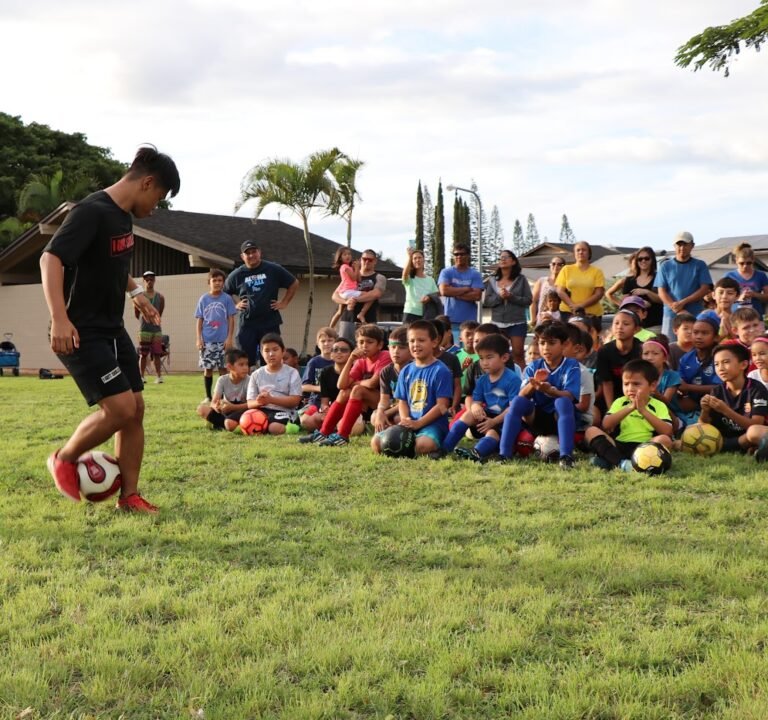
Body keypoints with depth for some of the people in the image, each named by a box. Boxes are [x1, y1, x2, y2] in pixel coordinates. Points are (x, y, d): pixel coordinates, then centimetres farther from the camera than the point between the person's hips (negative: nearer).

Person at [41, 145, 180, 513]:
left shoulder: (124, 215, 10)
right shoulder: (91, 212, -19)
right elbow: (51, 258, -29)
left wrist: (136, 292, 24)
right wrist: (59, 318, -38)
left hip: (112, 330, 9)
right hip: (81, 334, -9)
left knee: (136, 408, 5)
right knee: (120, 407, -15)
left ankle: (129, 496, 14)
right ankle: (64, 459, 10)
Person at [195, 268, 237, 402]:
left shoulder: (226, 299, 0)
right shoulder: (203, 299, 4)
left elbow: (231, 319, 1)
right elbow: (199, 320, 7)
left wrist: (229, 338, -6)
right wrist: (199, 338, -1)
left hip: (222, 340, -1)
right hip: (207, 340, 1)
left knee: (222, 368, 3)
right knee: (208, 368, 5)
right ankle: (208, 396, 14)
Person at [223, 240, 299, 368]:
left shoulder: (274, 270, 1)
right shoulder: (236, 275, 5)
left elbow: (294, 284, 10)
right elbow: (225, 293, 19)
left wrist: (284, 302, 4)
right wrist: (236, 304, 6)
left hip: (270, 323, -1)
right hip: (246, 324, 1)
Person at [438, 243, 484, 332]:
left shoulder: (475, 274, 5)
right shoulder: (446, 272, 5)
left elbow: (477, 295, -6)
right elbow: (444, 291, -11)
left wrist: (454, 293, -8)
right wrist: (466, 289, -6)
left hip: (470, 320, 1)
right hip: (451, 319, -1)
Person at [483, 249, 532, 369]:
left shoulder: (521, 279, 2)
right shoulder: (492, 280, 8)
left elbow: (528, 300, -3)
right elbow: (487, 302, 2)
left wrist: (511, 297, -15)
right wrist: (499, 296, -15)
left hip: (517, 323, -2)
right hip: (497, 323, 2)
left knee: (518, 354, -1)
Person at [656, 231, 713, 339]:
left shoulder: (700, 265, 7)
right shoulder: (666, 266, 9)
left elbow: (705, 289, 1)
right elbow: (661, 292, 4)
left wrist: (683, 302, -11)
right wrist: (674, 306, -13)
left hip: (695, 315, -1)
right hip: (671, 315, 1)